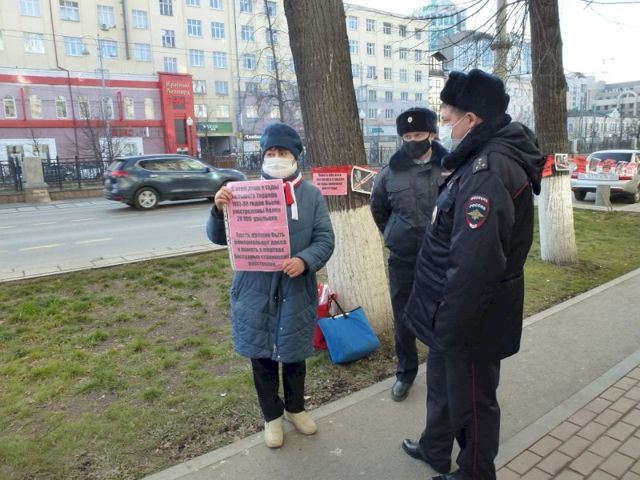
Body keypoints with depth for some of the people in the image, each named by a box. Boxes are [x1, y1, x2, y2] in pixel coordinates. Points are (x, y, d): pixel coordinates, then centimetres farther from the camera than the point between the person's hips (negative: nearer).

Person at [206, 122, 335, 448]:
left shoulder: (312, 195, 0)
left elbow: (325, 239, -3)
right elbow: (219, 238, -1)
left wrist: (305, 260, -22)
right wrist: (219, 209, -21)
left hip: (297, 291, 0)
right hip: (256, 291, 0)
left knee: (295, 355, 16)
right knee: (262, 358, 12)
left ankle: (295, 408, 43)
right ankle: (272, 415, 36)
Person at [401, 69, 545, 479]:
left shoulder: (490, 170, -26)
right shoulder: (482, 159, 8)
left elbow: (474, 265, -33)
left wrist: (447, 325, -23)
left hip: (470, 319, -10)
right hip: (457, 310, 10)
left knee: (471, 400, 13)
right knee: (442, 381, 26)